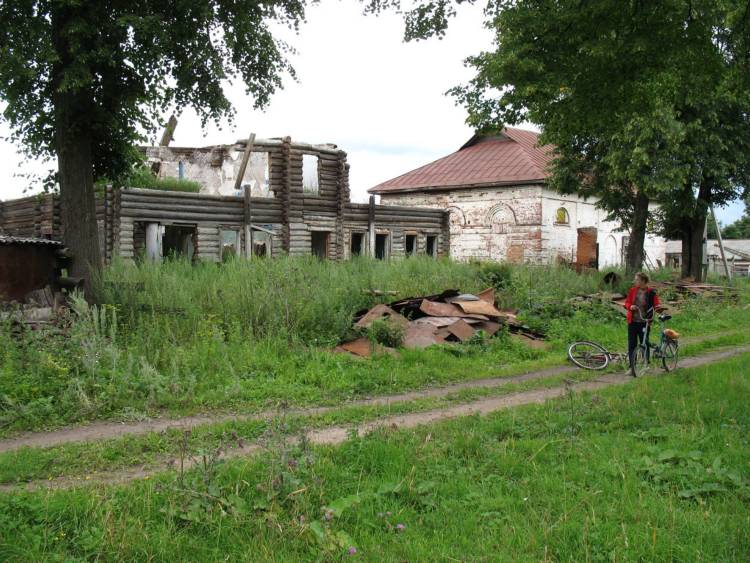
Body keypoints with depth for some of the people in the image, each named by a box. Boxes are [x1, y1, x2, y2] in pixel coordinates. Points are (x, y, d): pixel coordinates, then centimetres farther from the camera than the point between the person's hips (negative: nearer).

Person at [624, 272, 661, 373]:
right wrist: (630, 306, -13)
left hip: (644, 322, -2)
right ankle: (631, 366, 8)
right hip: (632, 321, 3)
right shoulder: (632, 290, 3)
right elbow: (626, 302, 9)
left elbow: (656, 304, -4)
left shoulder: (651, 293, -5)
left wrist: (658, 307, -27)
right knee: (632, 345, 2)